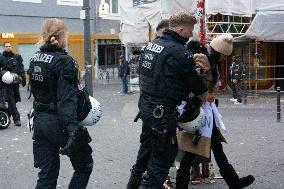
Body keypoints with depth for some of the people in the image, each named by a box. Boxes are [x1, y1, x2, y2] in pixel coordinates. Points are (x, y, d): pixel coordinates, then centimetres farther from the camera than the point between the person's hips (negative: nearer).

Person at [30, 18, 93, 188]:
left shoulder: (35, 59, 6)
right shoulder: (64, 61, -17)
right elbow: (67, 100, -26)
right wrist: (72, 130, -32)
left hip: (40, 121, 7)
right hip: (58, 123, -7)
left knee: (47, 174, 12)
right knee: (85, 165, 14)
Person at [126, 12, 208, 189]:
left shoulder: (152, 44, 7)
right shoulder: (179, 53, -18)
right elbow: (198, 85, -9)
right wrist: (207, 98, 9)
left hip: (145, 105, 9)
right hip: (163, 113, -9)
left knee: (146, 148, 23)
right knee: (163, 155, 2)